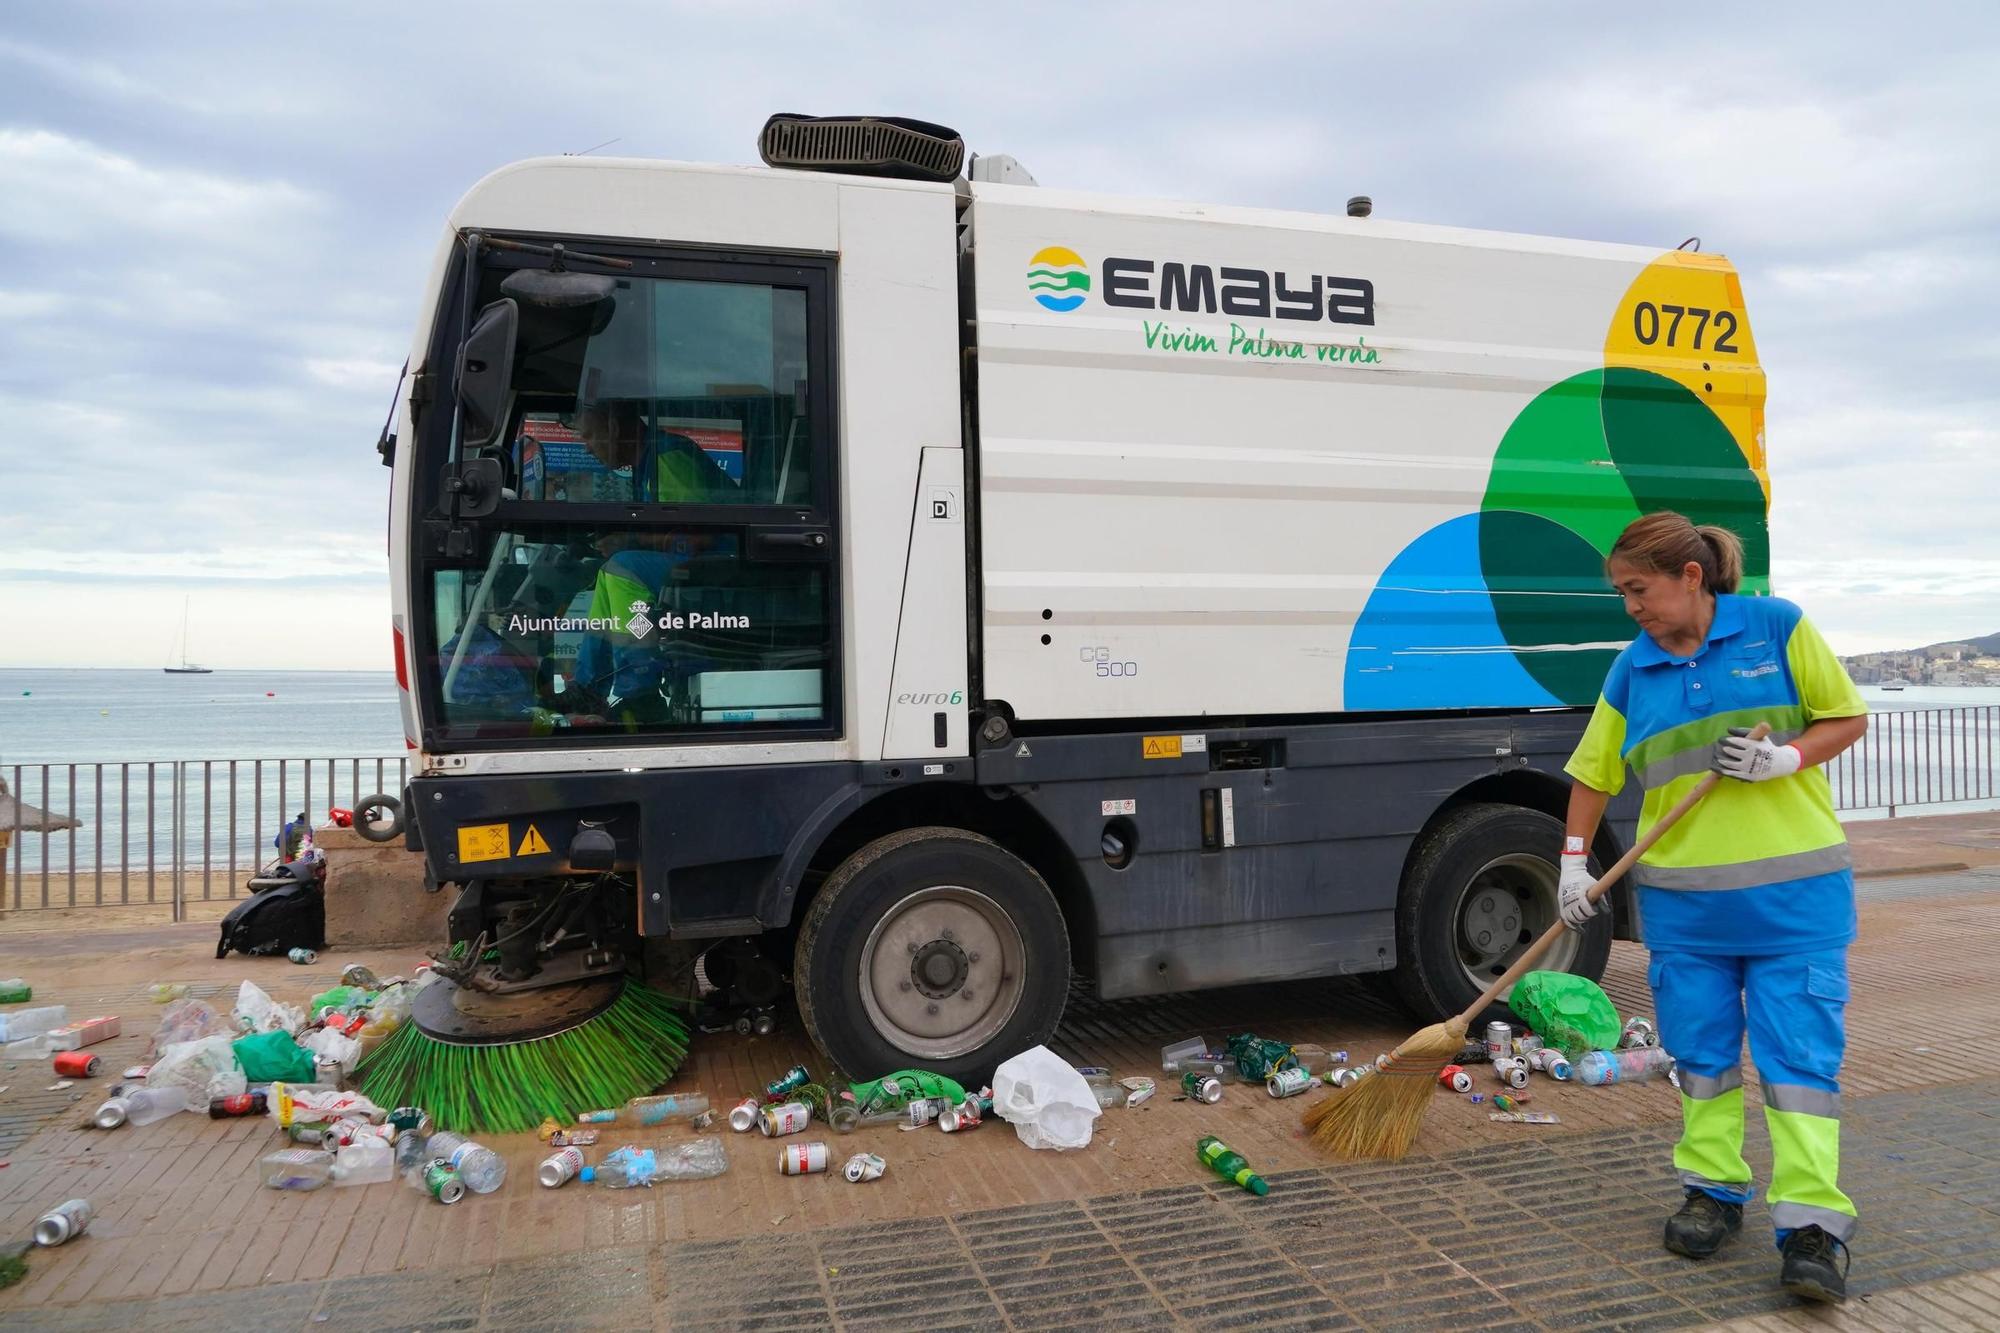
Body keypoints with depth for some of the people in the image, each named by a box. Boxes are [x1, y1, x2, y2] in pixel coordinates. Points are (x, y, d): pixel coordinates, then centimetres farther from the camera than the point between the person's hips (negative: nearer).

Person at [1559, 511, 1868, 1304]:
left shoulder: (1777, 627, -3)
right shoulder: (1632, 672, 5)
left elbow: (1848, 717, 2)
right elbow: (1594, 774, 12)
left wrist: (1784, 758, -16)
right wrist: (1574, 863, 8)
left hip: (1794, 888, -3)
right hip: (1681, 897, 3)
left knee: (1799, 1052, -2)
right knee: (1701, 1051, 10)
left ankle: (1812, 1224, 4)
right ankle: (1713, 1190, 25)